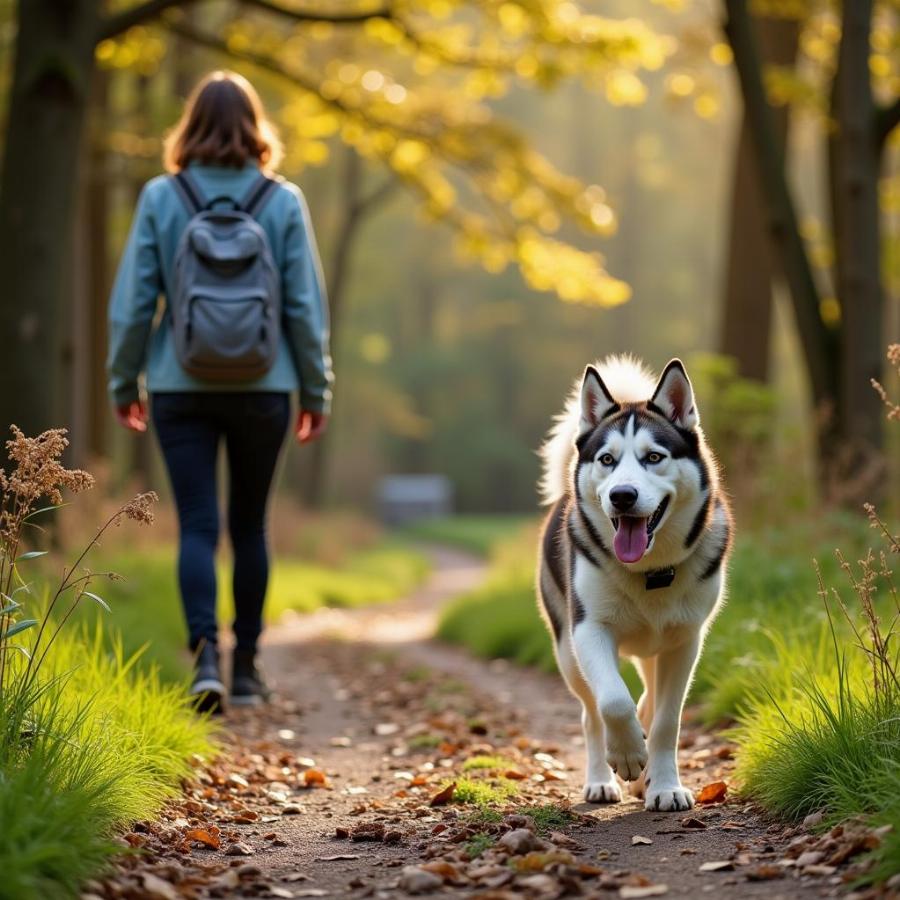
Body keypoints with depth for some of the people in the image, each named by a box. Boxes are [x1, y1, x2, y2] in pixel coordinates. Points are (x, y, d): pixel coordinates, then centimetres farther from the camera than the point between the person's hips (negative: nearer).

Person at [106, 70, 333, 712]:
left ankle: (205, 653, -17)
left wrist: (123, 382, 9)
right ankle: (246, 666, 20)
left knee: (197, 526, 1)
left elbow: (134, 301, -2)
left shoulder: (162, 198, -4)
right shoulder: (284, 202, -3)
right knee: (249, 527, 13)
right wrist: (316, 390, 8)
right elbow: (307, 305, -1)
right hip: (263, 389, 1)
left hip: (181, 389, -1)